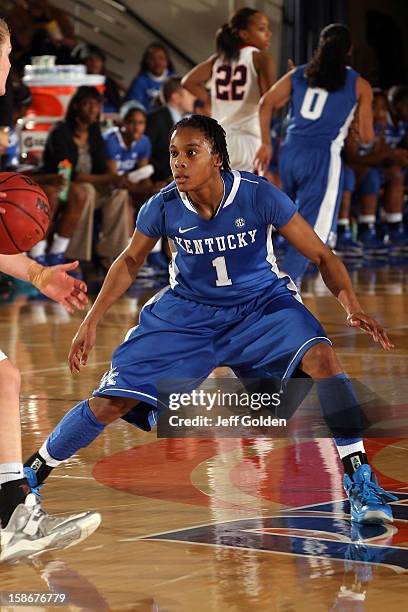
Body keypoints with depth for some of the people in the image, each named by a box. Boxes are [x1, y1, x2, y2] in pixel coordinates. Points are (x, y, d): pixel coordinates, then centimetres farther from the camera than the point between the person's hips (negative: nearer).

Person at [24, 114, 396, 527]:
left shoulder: (259, 196, -24)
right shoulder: (163, 206, -17)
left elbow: (321, 256, -15)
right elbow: (130, 262, 4)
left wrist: (352, 308, -31)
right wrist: (91, 322, 2)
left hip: (260, 305, -1)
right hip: (187, 312, 1)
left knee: (320, 357, -30)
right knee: (109, 403, -7)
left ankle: (359, 481, -22)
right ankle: (32, 473, 16)